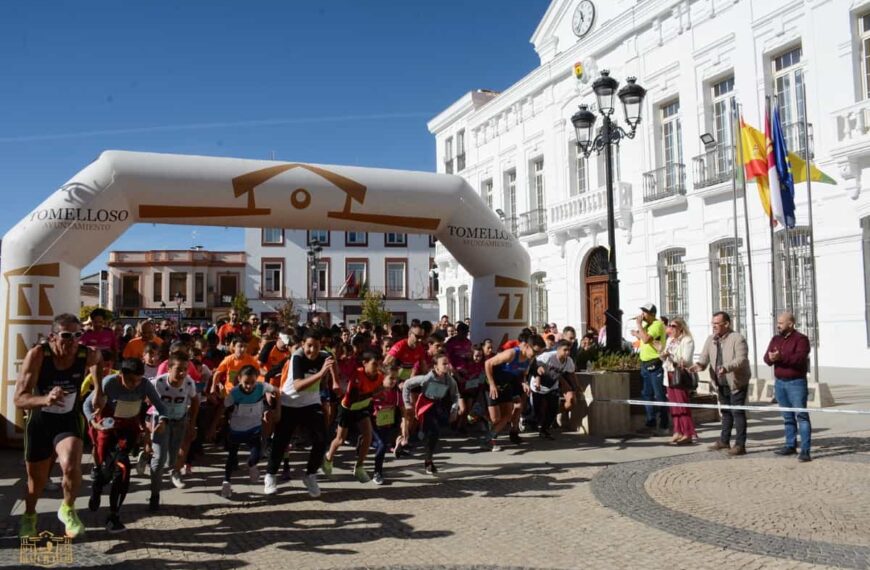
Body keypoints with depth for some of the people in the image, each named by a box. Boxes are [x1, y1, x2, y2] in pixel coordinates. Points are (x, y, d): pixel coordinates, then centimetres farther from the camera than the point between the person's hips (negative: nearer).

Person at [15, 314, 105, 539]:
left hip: (70, 419, 0)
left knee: (71, 466, -27)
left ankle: (68, 510, 4)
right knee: (37, 480, 15)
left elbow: (98, 361, 10)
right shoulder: (37, 355, -27)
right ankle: (29, 516, 49)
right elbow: (19, 399, -33)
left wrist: (98, 390, 7)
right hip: (39, 421, 0)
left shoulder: (88, 355, -18)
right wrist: (46, 399, -52)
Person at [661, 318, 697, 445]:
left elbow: (685, 360, -16)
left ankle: (688, 434, -7)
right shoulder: (670, 340, 17)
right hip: (670, 375, 7)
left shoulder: (687, 340, -6)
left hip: (681, 376, -7)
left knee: (682, 404, -10)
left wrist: (670, 355, -24)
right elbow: (665, 359, 21)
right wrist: (663, 356, -1)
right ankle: (678, 432, 9)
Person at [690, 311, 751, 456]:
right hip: (721, 383, 7)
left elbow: (741, 359, -25)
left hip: (736, 382, -7)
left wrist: (726, 367, -40)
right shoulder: (710, 339, 6)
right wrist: (699, 364, -21)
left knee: (738, 412, -5)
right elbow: (704, 356, 2)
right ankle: (724, 441, 28)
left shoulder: (738, 338, -15)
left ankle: (740, 445, 0)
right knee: (726, 411, 18)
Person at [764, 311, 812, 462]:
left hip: (796, 383, -7)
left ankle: (805, 450, -11)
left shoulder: (801, 339, -7)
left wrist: (781, 357, -30)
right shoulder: (775, 339, 12)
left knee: (801, 415, -9)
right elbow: (766, 358, 2)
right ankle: (791, 445, 21)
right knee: (787, 417, 13)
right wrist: (771, 358, -21)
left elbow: (800, 358, -22)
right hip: (780, 383, 7)